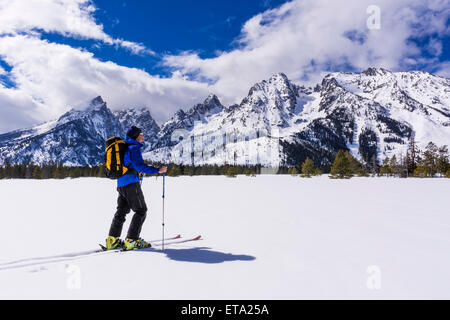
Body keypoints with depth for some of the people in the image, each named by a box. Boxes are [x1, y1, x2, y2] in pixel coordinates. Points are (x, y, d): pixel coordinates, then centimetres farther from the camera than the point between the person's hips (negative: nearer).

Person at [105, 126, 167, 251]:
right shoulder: (134, 148, -11)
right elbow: (140, 165, -22)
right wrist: (157, 170, -21)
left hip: (121, 184, 9)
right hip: (131, 184, -9)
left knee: (121, 211, 16)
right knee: (141, 211, -1)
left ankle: (112, 240, 17)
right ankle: (131, 240, -3)